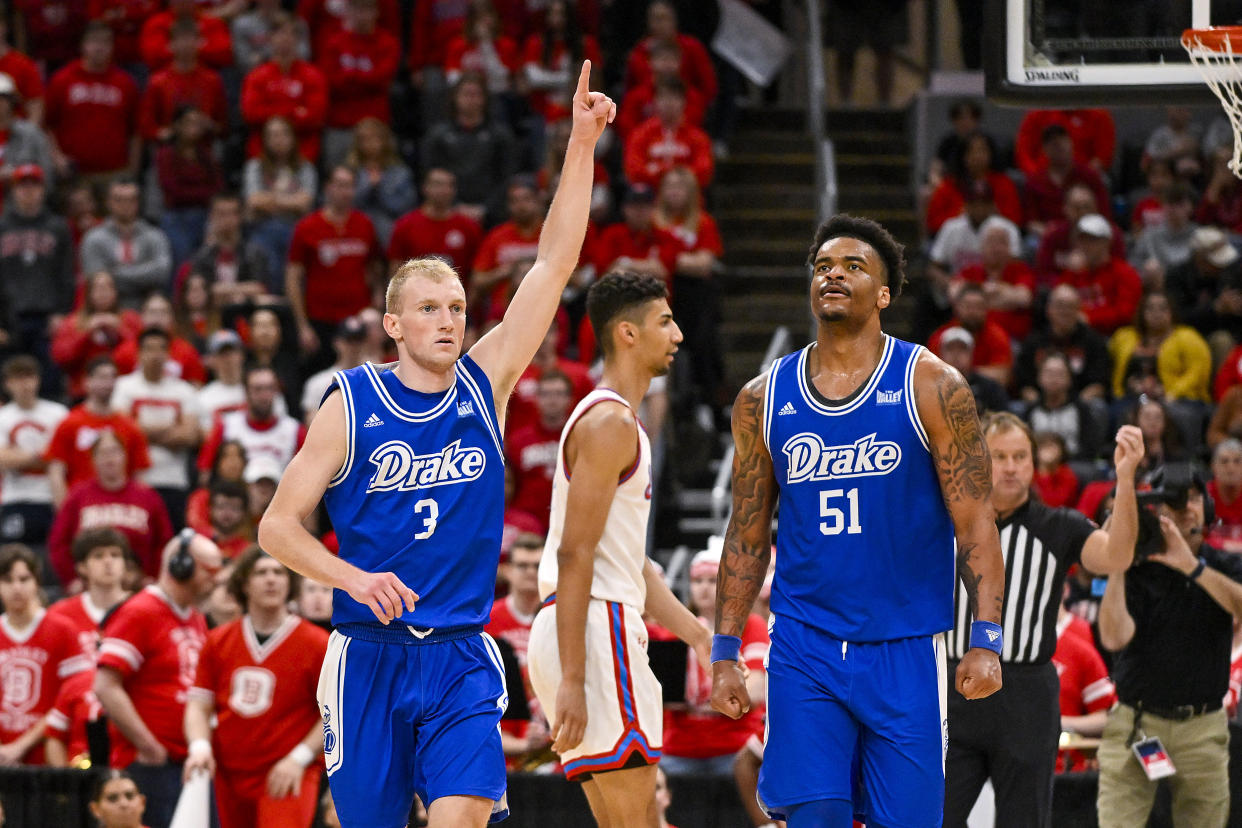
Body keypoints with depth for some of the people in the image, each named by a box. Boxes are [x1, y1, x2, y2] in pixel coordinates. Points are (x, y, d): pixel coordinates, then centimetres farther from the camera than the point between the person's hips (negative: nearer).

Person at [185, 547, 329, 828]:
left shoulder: (315, 644, -2)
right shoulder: (217, 642, 9)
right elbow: (199, 705, 8)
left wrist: (299, 758, -13)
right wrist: (200, 747, -12)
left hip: (287, 779, -5)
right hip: (229, 778, 5)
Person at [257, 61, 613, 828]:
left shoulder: (486, 385, 3)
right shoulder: (350, 404, -3)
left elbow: (554, 265, -2)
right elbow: (279, 524, -2)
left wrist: (583, 146, -8)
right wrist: (353, 579, -19)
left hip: (461, 660, 1)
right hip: (370, 655, -1)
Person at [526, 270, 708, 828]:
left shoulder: (616, 421, 21)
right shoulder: (609, 423, -12)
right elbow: (575, 554, -19)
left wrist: (697, 634, 21)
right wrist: (573, 680, -23)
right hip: (595, 630, -10)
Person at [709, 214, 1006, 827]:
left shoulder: (932, 387, -2)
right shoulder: (763, 400, 6)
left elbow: (975, 522, -4)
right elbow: (747, 537, 12)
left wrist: (986, 640, -13)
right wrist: (724, 653, 7)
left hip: (906, 651, -2)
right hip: (803, 651, 2)